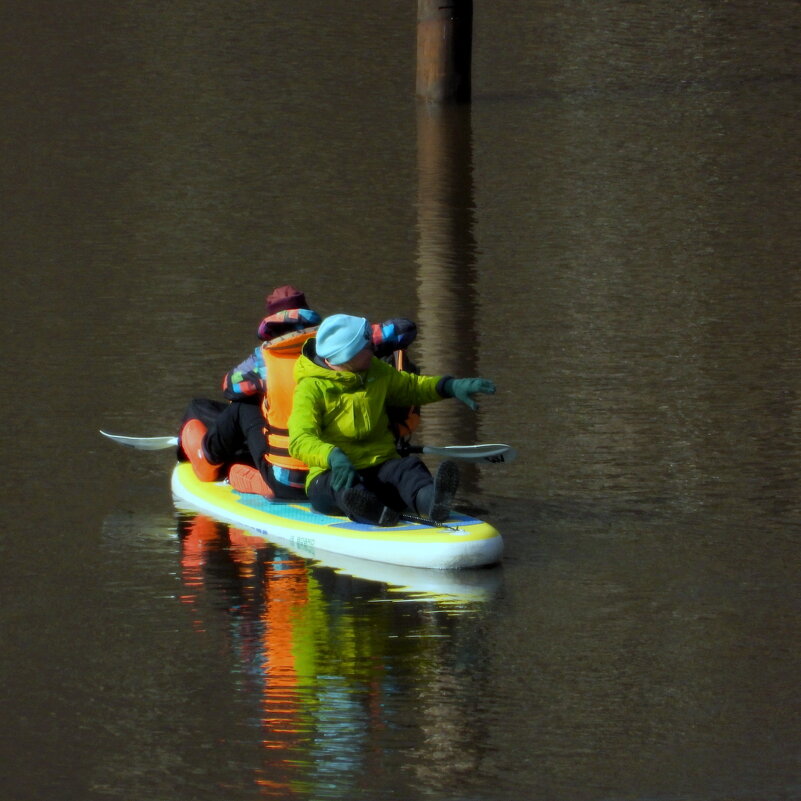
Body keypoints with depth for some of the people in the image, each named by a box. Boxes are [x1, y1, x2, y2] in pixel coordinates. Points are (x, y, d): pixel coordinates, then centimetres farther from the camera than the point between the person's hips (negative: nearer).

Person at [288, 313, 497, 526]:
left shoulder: (375, 371, 12)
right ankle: (373, 512, -72)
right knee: (342, 484, -38)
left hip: (381, 469, 4)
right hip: (330, 473, -4)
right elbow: (300, 442, -22)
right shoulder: (311, 389, -9)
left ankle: (431, 501, -64)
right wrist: (333, 456, -43)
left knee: (408, 467, -29)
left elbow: (410, 388, 29)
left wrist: (451, 387, 10)